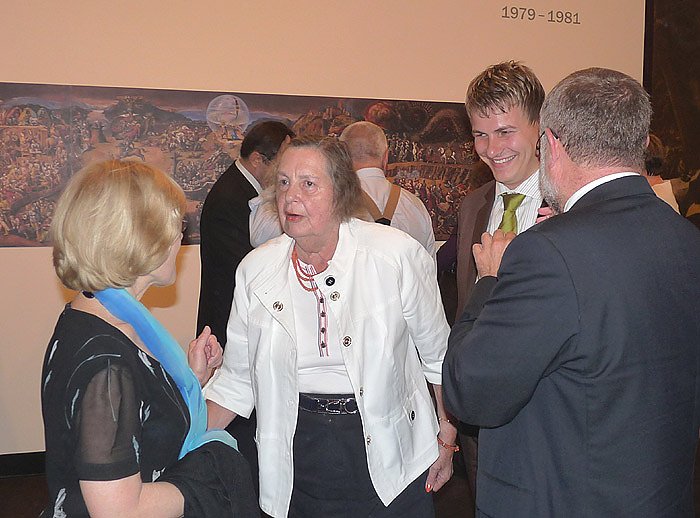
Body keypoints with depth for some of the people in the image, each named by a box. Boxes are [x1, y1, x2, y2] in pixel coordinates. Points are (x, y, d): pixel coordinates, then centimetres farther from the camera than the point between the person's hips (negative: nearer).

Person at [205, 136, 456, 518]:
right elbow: (236, 379, 3)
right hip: (298, 454, 2)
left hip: (388, 455, -2)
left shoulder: (396, 253, -12)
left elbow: (437, 353, -1)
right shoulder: (255, 269, -4)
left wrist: (446, 436, 4)